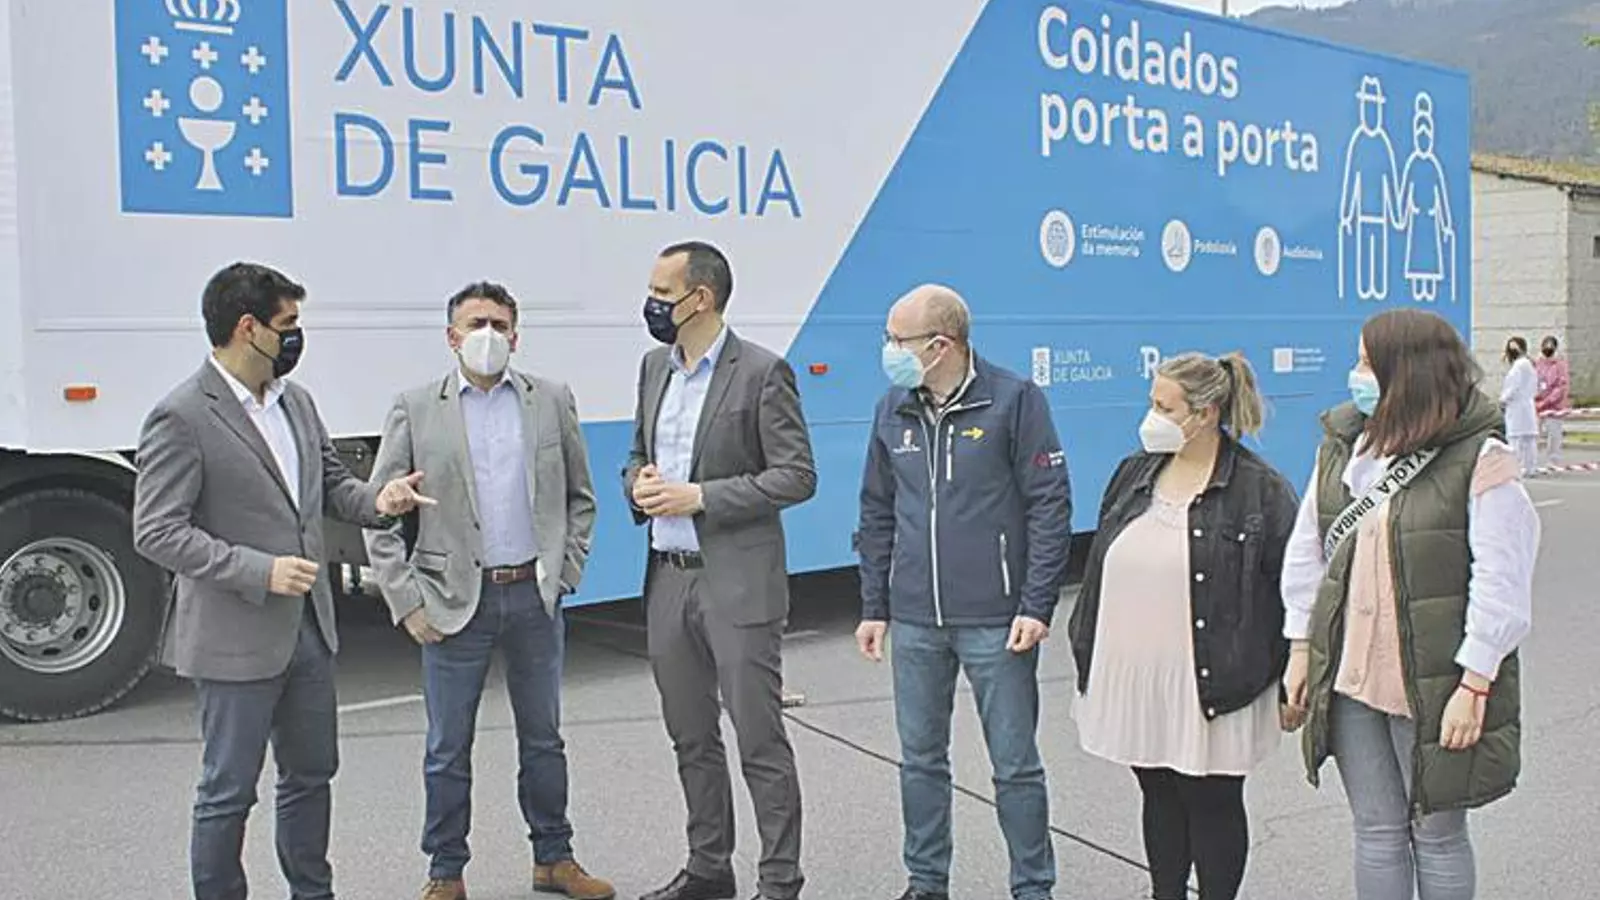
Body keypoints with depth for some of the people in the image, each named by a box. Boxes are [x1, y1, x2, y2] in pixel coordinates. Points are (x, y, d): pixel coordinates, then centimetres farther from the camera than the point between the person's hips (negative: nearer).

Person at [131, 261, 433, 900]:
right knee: (228, 793, 5)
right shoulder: (181, 417, -15)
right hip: (236, 639, -8)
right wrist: (260, 571, -23)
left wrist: (375, 500, -4)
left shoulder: (296, 400, 8)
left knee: (311, 774, 19)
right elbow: (156, 533, -17)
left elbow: (330, 480, 19)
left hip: (309, 627, 8)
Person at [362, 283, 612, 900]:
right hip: (454, 603, -2)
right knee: (448, 750, 7)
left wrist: (564, 573, 4)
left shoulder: (553, 401, 4)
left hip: (535, 598, 2)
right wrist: (407, 603, -6)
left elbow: (579, 497, 12)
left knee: (543, 739, 14)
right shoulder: (415, 409, -2)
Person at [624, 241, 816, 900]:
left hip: (737, 581, -7)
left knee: (760, 739, 0)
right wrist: (639, 486, -3)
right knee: (691, 737, 16)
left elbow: (797, 475, -12)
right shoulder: (655, 367, 11)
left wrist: (700, 496, -18)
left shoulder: (762, 371, -10)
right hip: (668, 577, 7)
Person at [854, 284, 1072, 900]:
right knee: (920, 758, 14)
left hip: (996, 620, -4)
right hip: (914, 621, 5)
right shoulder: (893, 410, 6)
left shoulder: (1014, 401, -8)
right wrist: (874, 608, 11)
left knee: (1016, 764, 5)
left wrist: (1037, 607, -12)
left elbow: (1049, 507, -8)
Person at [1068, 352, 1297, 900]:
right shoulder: (1135, 474, 8)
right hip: (1133, 681, 6)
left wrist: (1292, 686, -8)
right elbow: (1099, 568, 14)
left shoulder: (1258, 489, -9)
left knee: (1213, 804, 8)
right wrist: (1087, 658, 14)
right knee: (1160, 798, 17)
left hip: (1211, 689, -5)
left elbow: (1290, 589, -8)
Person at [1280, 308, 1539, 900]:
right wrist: (1301, 648, 8)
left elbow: (1501, 584, -13)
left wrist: (1474, 684, -16)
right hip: (1350, 678, 5)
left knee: (1438, 834, 11)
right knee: (1376, 831, 15)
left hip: (1434, 687, -5)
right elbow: (1306, 552, 10)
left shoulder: (1481, 461, -11)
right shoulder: (1341, 446, 5)